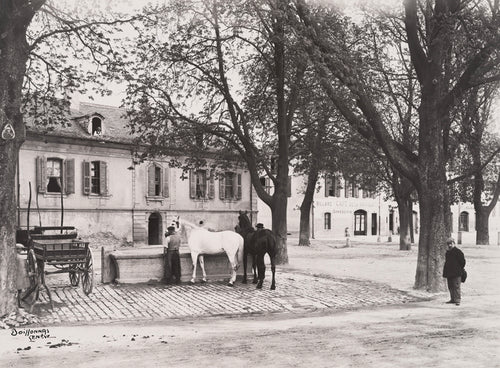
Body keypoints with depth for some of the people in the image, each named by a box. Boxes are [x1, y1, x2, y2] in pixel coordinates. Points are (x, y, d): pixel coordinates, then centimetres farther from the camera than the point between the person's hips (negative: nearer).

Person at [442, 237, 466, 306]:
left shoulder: (458, 252, -8)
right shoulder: (447, 252, 15)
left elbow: (462, 261, -7)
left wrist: (460, 269, -2)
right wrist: (445, 272, 15)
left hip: (456, 274, -8)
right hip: (449, 273, 8)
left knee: (456, 287, -9)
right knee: (450, 287, 12)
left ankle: (457, 300, -8)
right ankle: (453, 299, 21)